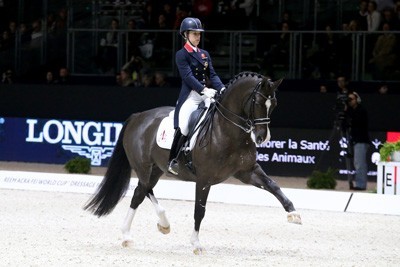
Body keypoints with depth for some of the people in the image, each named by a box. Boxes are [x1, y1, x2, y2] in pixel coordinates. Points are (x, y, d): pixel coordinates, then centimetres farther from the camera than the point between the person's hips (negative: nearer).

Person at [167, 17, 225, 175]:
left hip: (206, 94, 7)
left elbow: (212, 75, 11)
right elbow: (188, 76, -13)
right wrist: (204, 90, -25)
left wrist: (222, 89, -8)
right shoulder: (181, 55, -1)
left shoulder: (204, 54, 18)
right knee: (183, 127, -19)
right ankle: (172, 161, -10)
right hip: (191, 96, -7)